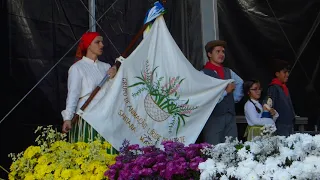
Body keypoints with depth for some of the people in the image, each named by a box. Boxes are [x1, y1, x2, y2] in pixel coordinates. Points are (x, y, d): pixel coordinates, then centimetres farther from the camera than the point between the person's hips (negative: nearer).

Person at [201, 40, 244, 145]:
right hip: (214, 117, -6)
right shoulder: (204, 74, -8)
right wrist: (226, 91, -7)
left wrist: (235, 98, 21)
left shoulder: (228, 72, 15)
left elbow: (241, 84, 33)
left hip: (230, 116, 6)